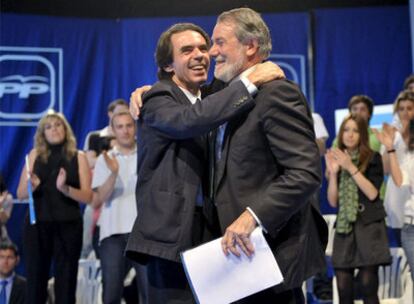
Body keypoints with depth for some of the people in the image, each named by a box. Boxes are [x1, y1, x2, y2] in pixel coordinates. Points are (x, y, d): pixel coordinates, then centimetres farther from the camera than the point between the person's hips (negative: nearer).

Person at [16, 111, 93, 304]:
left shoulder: (78, 157, 5)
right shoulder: (35, 155, 9)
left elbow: (87, 196, -3)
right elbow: (21, 194, 7)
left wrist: (65, 188, -19)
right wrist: (32, 187, -14)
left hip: (68, 226, -1)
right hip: (37, 225, 1)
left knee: (66, 284, 0)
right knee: (35, 282, -1)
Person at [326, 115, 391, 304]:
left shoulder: (372, 158, 4)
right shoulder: (336, 160, 14)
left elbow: (372, 193, -9)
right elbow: (333, 201, 8)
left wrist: (351, 168, -12)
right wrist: (333, 172, -5)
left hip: (368, 228, -4)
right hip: (344, 228, 4)